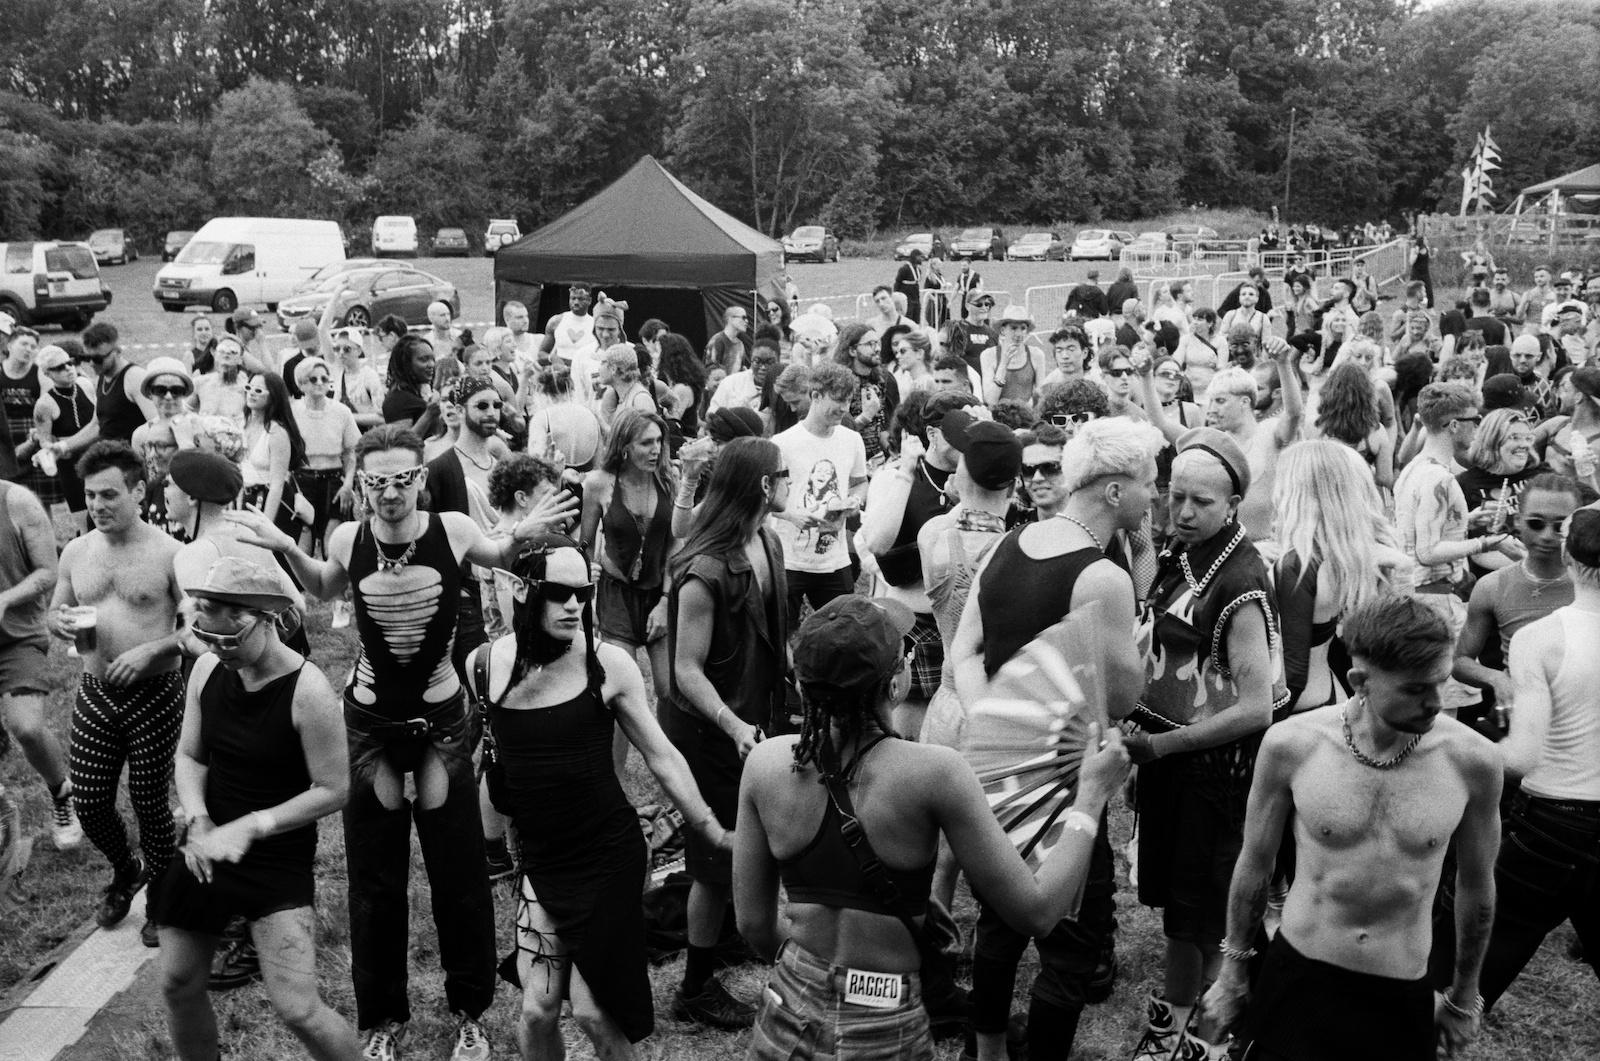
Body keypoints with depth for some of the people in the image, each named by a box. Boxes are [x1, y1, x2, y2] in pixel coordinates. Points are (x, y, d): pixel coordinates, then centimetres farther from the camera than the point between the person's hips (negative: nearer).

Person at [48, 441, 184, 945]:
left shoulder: (168, 553, -11)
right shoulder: (76, 551, 4)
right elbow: (53, 615, 16)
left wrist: (150, 650, -22)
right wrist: (63, 623, -7)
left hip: (155, 696, -5)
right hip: (95, 695, 5)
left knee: (150, 802, 4)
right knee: (89, 802, 10)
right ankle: (125, 871, 40)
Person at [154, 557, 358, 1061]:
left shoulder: (306, 690, -22)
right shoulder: (208, 669, -3)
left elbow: (333, 789, -16)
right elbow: (189, 756, 7)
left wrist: (250, 827, -19)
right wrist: (198, 819, -11)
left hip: (279, 860, -6)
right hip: (207, 848, 6)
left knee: (297, 1010, -12)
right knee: (179, 985, 17)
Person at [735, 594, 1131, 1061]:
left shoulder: (765, 763, -11)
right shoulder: (934, 772, -21)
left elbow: (754, 924, -2)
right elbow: (1036, 912, -15)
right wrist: (1091, 796, -3)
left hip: (786, 1019, 3)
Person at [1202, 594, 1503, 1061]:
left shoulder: (1472, 760, -13)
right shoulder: (1291, 745, -14)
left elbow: (1475, 886, 4)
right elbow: (1254, 865, 1)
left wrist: (1463, 996, 14)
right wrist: (1232, 971, 10)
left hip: (1402, 999, 1)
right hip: (1295, 977, -1)